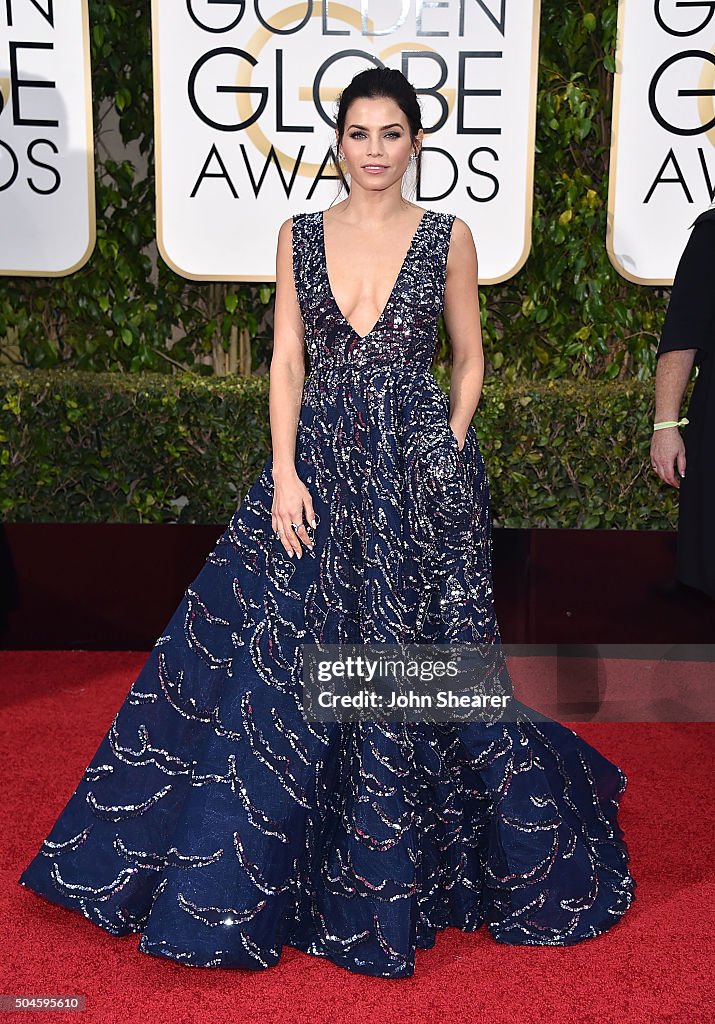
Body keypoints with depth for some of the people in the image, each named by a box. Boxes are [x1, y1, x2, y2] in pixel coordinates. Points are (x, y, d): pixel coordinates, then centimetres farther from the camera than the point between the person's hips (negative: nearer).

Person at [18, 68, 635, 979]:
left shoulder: (448, 236, 4)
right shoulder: (299, 236, 7)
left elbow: (469, 358, 9)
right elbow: (286, 363, 3)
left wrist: (447, 453, -3)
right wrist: (285, 474, -6)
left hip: (419, 470, -1)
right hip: (320, 465, 2)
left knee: (417, 651, 4)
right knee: (280, 655, 3)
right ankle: (250, 868, 24)